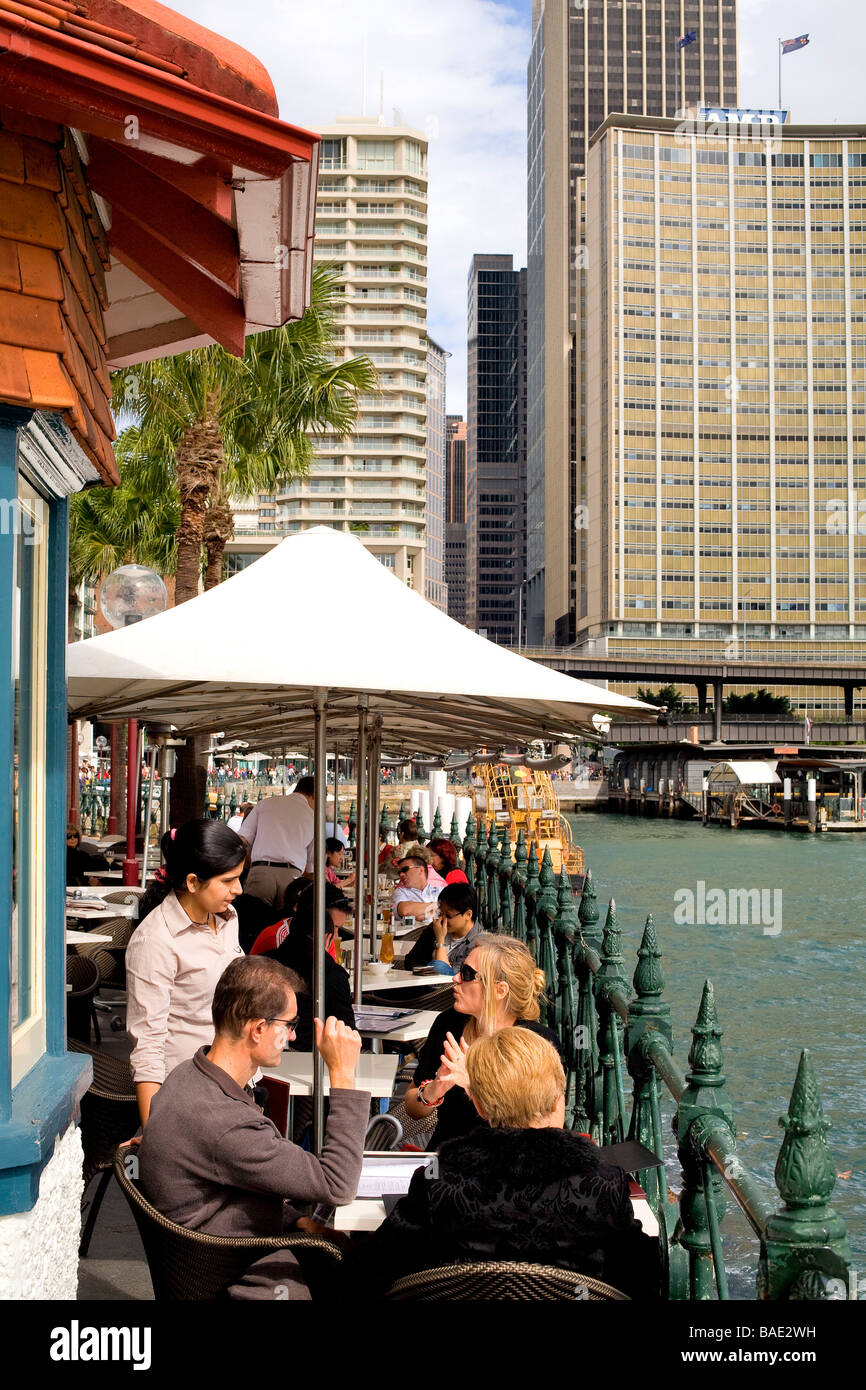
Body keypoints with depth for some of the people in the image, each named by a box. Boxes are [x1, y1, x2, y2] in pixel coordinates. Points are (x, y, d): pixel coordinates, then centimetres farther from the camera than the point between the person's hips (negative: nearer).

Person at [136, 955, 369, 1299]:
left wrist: (297, 1221, 3)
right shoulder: (223, 1123, -33)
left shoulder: (190, 1076, 0)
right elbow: (338, 1186, -26)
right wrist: (343, 1075, -25)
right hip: (242, 1282, -9)